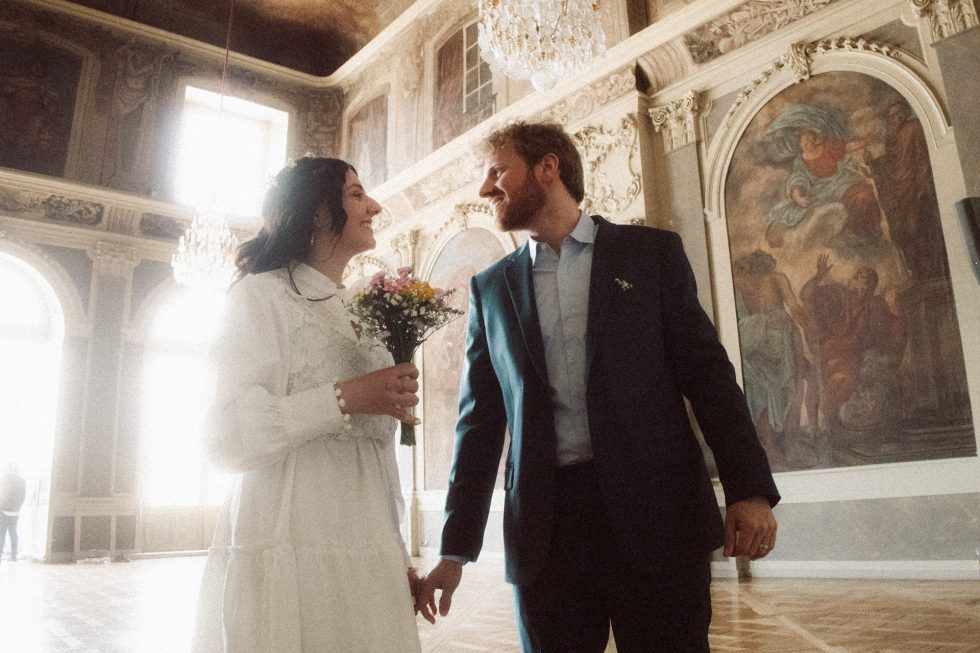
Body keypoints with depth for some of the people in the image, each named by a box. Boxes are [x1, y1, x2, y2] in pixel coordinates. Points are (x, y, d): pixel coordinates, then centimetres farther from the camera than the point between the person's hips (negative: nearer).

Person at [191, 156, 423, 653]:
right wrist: (344, 398, -21)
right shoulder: (264, 295, -5)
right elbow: (227, 438, -14)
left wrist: (399, 557, 16)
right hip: (293, 555, -6)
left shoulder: (360, 313, 17)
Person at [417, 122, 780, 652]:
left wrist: (751, 490, -9)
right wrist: (456, 549, 9)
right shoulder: (491, 287, 11)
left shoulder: (652, 253, 6)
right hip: (544, 529, 2)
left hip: (655, 514, -2)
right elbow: (480, 419, 11)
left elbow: (708, 374, 2)